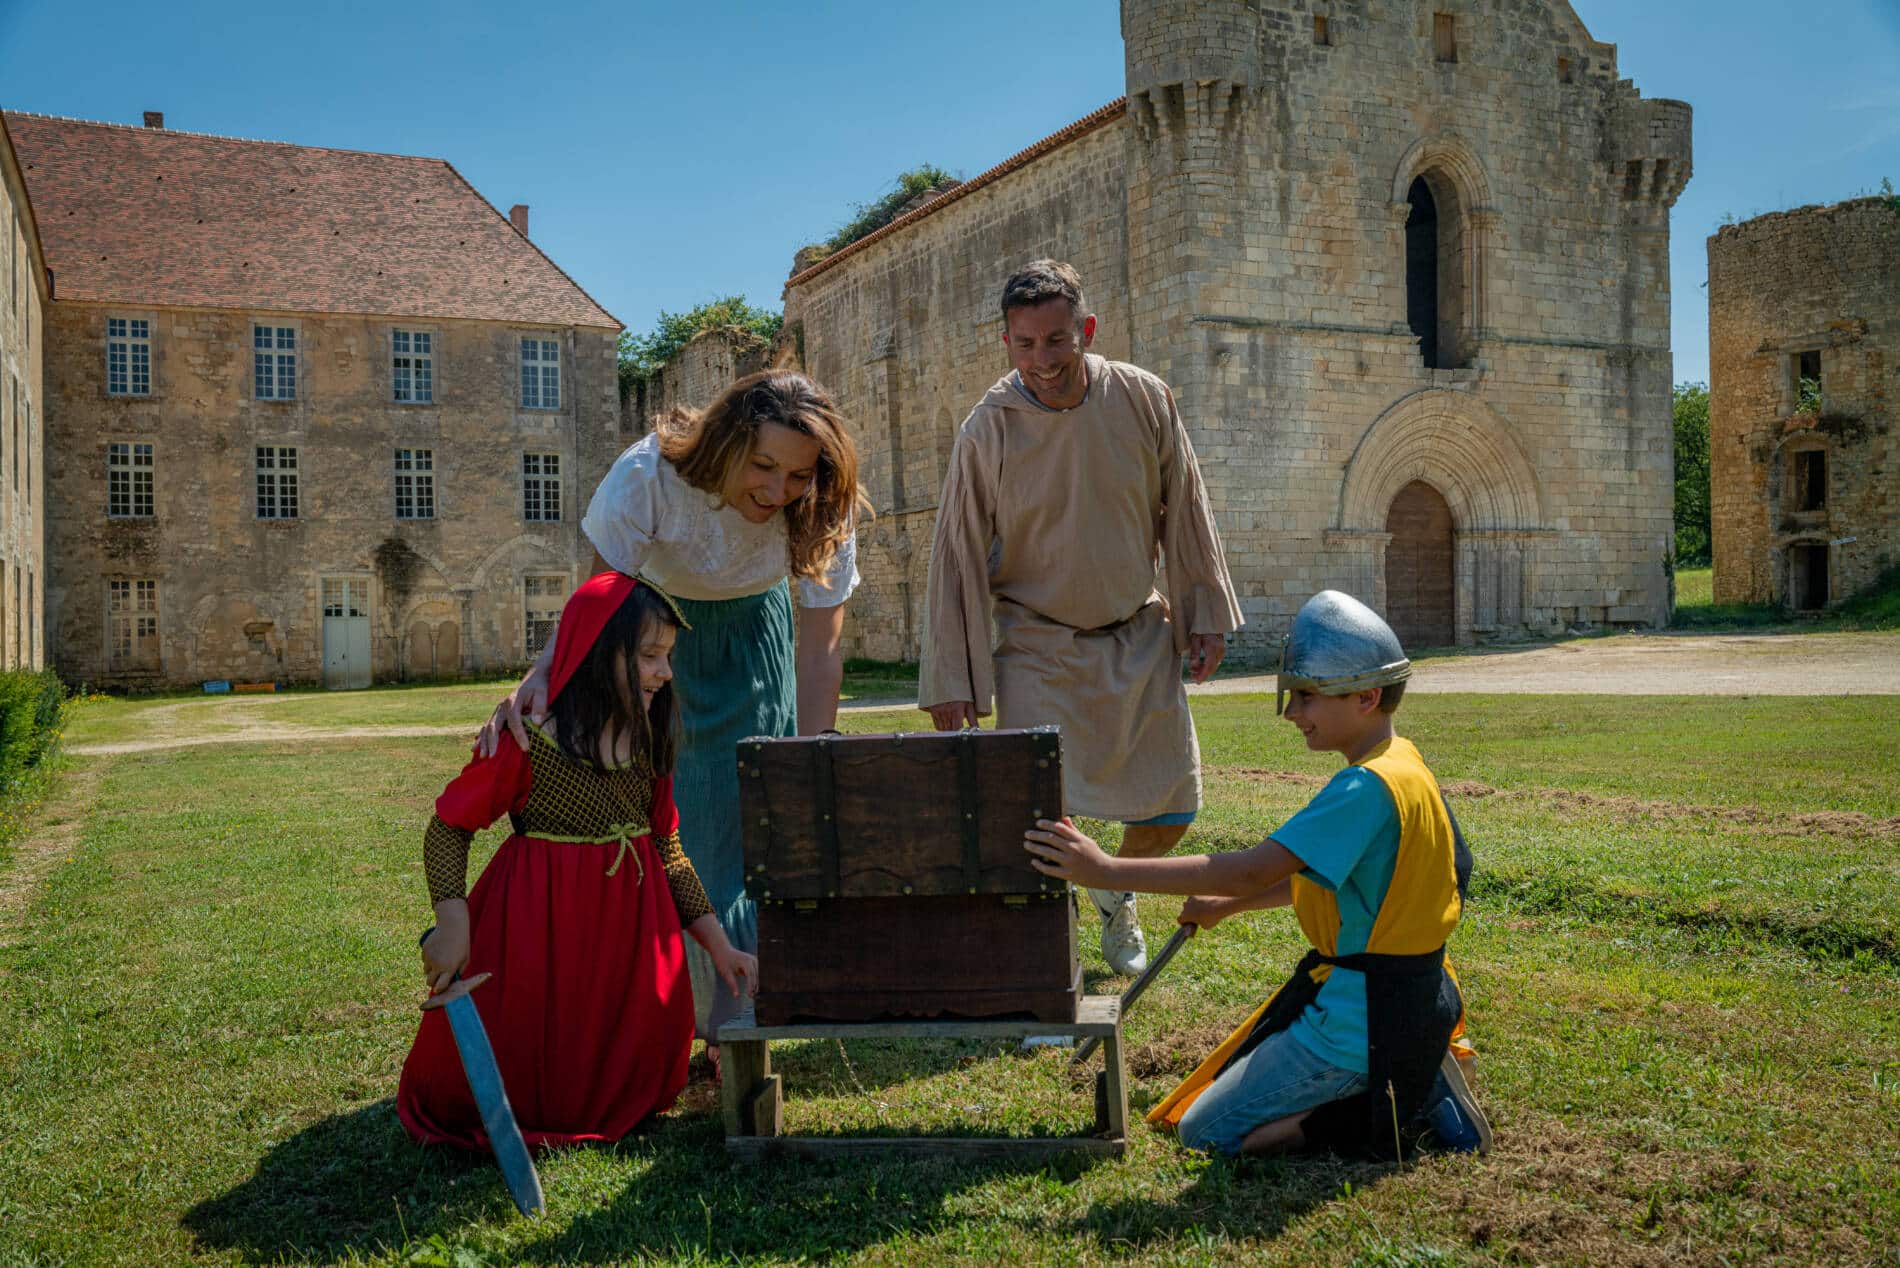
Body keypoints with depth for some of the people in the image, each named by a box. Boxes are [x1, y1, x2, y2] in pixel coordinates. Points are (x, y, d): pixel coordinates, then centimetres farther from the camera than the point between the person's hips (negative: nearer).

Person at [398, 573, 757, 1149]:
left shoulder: (648, 743, 2)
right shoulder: (527, 739, -16)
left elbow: (668, 851, 9)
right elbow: (448, 825, -8)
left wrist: (717, 944, 4)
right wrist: (452, 923, -19)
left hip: (632, 919, 5)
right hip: (535, 927, -5)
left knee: (639, 1081, 11)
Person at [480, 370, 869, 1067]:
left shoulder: (823, 511, -27)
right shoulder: (649, 475, -34)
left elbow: (821, 649, -24)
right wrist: (538, 677, -52)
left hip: (753, 629, 2)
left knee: (757, 814, -6)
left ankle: (734, 1022, 5)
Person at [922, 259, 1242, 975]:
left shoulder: (1144, 400, -7)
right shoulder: (987, 431, -13)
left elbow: (1185, 513, 5)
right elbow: (958, 557, -8)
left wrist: (1205, 616, 7)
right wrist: (948, 678, -8)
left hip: (1140, 639, 3)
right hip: (1038, 648, -3)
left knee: (1172, 805, 8)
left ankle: (1114, 894, 39)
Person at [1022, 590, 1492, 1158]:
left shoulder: (1367, 787, -26)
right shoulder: (1401, 761, 6)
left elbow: (1249, 871, -33)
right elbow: (1317, 873, 17)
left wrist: (1106, 869, -33)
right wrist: (1228, 905, 12)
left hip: (1360, 1021, -10)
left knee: (1206, 1132, 1)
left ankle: (1416, 1104, -3)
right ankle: (1417, 1080, 12)